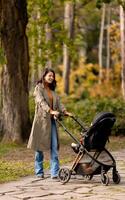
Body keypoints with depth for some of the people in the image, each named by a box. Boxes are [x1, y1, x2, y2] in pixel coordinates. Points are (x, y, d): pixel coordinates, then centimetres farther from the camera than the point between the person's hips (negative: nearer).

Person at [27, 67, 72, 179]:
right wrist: (51, 111, -31)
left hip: (52, 120, 6)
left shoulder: (52, 90, 19)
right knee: (40, 146, 2)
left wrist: (65, 111, -9)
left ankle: (55, 172, -6)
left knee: (54, 146, -4)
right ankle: (39, 172, 12)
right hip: (42, 119, -5)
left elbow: (58, 102, 9)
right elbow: (41, 102, -17)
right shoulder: (39, 88, -2)